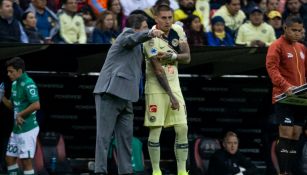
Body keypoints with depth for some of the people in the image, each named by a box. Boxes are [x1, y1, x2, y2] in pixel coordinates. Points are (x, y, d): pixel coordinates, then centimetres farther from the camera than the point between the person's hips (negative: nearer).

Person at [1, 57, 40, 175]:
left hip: (28, 129, -9)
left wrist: (20, 114, -16)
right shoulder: (15, 84, 12)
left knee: (26, 161, -6)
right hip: (17, 129, 9)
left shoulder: (28, 84, -16)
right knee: (10, 158, 13)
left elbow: (36, 105, -26)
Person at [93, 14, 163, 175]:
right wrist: (149, 34, -45)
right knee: (104, 136, -9)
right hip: (110, 93, -9)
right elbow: (133, 38, -26)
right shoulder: (127, 34, -2)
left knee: (126, 136, 6)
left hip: (125, 96, 9)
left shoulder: (136, 48, 26)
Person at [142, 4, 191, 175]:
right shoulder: (152, 38, -18)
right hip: (156, 88, -6)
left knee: (182, 129, 1)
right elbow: (158, 71, -19)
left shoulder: (178, 31, 2)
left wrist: (172, 56, -19)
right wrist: (171, 95, -19)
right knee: (155, 130, -6)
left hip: (174, 85, 6)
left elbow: (187, 58, 2)